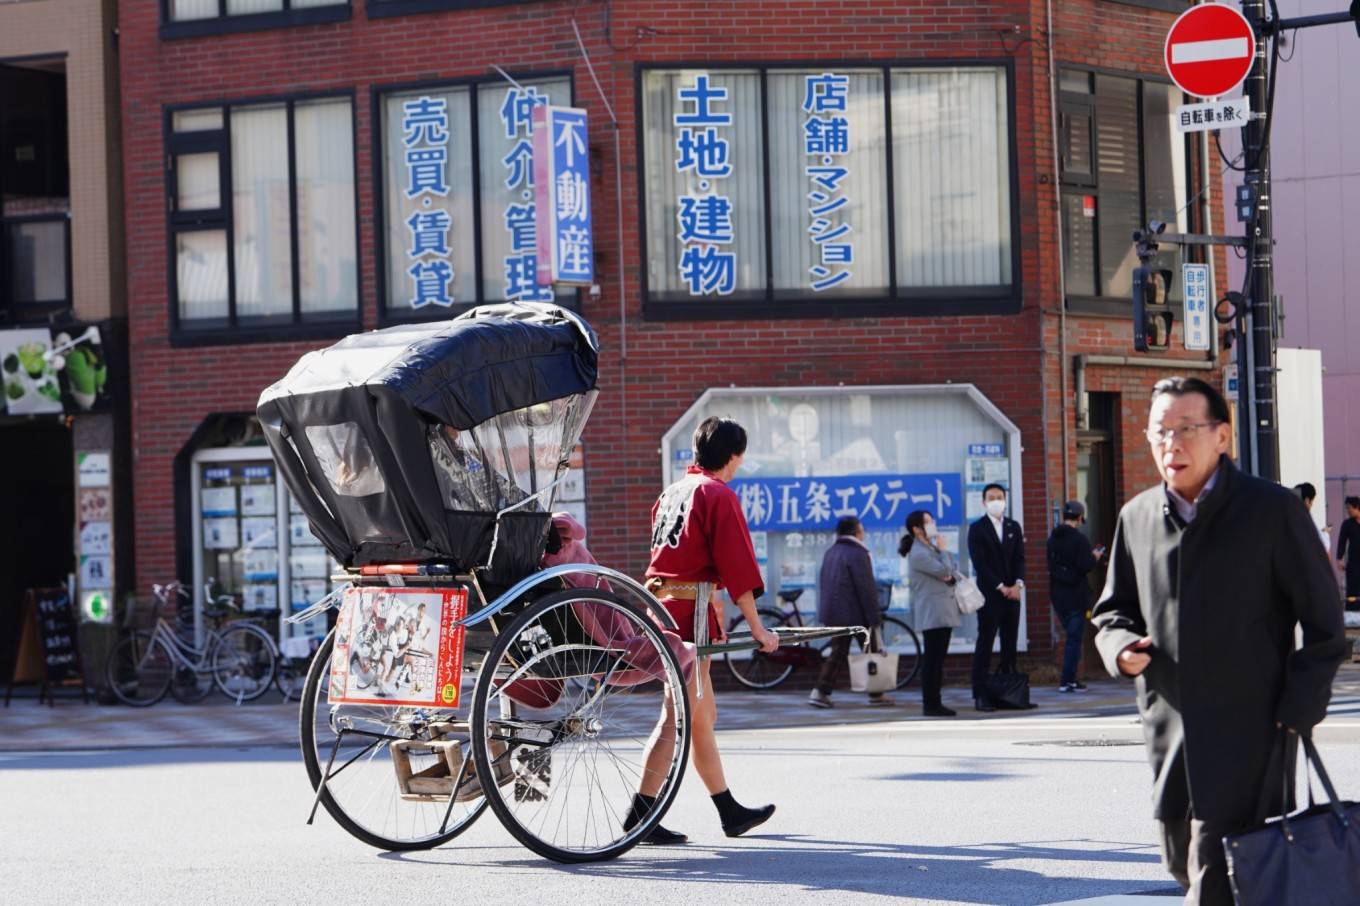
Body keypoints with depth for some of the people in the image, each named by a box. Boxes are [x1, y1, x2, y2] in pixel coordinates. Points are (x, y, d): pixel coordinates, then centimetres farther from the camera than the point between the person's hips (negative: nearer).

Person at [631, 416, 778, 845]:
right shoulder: (719, 496, -8)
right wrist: (757, 628, -10)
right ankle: (640, 815, -11)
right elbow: (738, 568, -12)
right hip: (693, 613, -9)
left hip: (661, 604, 9)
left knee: (703, 715, 15)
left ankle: (730, 812, 22)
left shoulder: (672, 493, 18)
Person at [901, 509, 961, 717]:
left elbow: (953, 569, 18)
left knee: (937, 660, 10)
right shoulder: (918, 554, -13)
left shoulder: (931, 548, 18)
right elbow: (943, 571, -20)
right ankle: (930, 704, -6)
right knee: (932, 659, -7)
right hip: (932, 613, -9)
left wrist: (952, 576, -4)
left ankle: (934, 703, 13)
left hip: (945, 612, 9)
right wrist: (942, 550, -5)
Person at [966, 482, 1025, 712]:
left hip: (1012, 593, 5)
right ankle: (980, 695, -8)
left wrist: (1018, 584, -7)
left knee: (1010, 644, 5)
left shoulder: (1014, 527, 14)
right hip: (989, 594, -5)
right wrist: (1001, 587, -13)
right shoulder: (977, 529, -1)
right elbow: (979, 563, -8)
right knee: (985, 644, -6)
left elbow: (1020, 558, 9)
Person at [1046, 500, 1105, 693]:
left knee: (1072, 635, 17)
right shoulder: (1079, 539, -14)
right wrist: (1095, 557, 3)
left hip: (1057, 595, 7)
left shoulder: (1053, 538, 9)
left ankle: (1068, 678, 15)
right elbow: (1085, 566, -19)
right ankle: (1068, 680, -4)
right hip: (1075, 596, -7)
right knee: (1075, 637, -2)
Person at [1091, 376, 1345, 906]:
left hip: (1250, 730, -6)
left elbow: (1323, 621, -2)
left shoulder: (1271, 510, -5)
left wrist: (1297, 713, -9)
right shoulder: (1137, 518, 8)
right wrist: (1120, 647, -4)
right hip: (1170, 735, 6)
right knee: (1183, 861, 13)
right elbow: (1113, 609, 19)